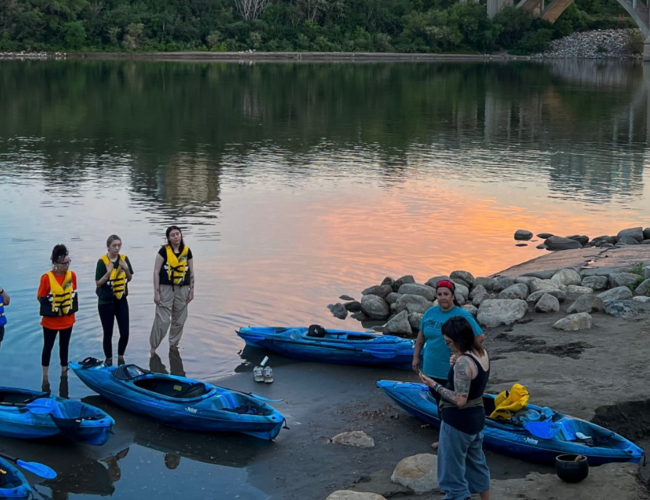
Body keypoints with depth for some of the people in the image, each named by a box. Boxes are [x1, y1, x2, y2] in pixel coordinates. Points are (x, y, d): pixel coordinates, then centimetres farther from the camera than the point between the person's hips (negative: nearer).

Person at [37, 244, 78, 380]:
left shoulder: (72, 275, -6)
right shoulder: (47, 278, -20)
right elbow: (40, 298, -10)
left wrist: (70, 306, 2)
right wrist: (49, 308, -6)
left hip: (67, 319, 4)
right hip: (51, 320, -4)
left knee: (64, 346, 17)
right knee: (48, 347, 10)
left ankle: (64, 372, 30)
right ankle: (45, 376, 21)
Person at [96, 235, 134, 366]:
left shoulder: (124, 259, -1)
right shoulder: (102, 261, -13)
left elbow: (129, 278, 8)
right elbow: (98, 283, -11)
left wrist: (126, 269, -11)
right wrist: (108, 273, -26)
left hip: (121, 300, 3)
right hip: (106, 302, -3)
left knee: (125, 333, 0)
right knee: (108, 333, 4)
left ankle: (121, 357, 21)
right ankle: (108, 359, 21)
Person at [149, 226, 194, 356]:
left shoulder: (187, 251, 3)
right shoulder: (164, 251, -8)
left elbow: (191, 273, 10)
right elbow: (156, 272, -7)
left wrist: (191, 290, 7)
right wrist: (156, 292, -10)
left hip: (182, 289, 4)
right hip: (166, 288, -4)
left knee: (179, 320, 12)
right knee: (162, 320, -7)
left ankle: (174, 345, 27)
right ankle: (153, 346, 5)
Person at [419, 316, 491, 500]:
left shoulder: (463, 362, -27)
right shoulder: (482, 353, 1)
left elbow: (460, 400, -27)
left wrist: (435, 385, -20)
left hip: (458, 421, -9)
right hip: (476, 416, 9)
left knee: (453, 471, 4)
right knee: (476, 463, 24)